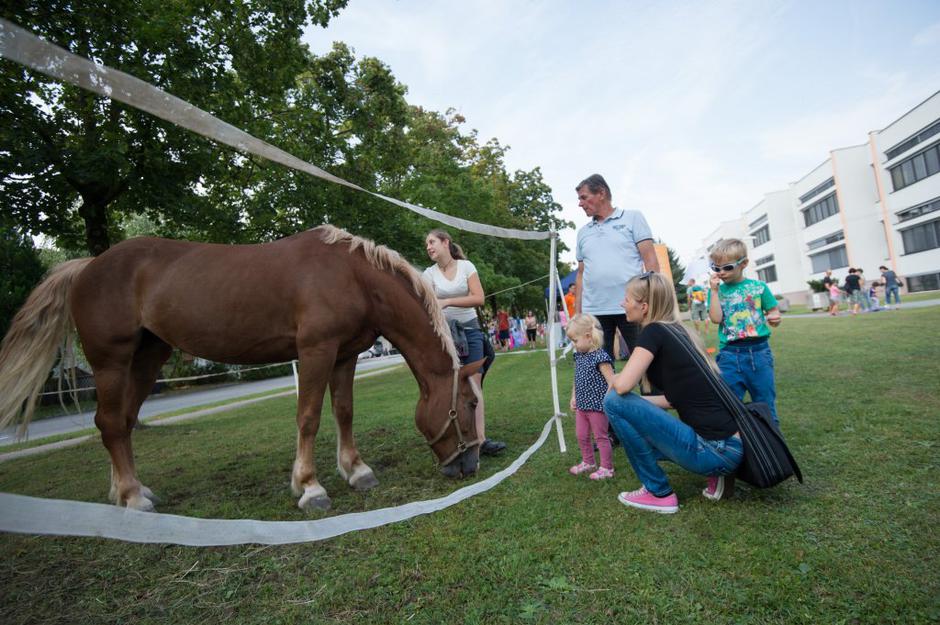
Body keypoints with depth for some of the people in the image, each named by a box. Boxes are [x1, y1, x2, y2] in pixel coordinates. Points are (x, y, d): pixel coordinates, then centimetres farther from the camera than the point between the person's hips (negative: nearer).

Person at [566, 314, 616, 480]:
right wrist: (573, 397, 16)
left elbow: (611, 381, -22)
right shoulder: (579, 356, 5)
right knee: (581, 436, 17)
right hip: (582, 405, 8)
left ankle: (607, 468, 21)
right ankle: (588, 462, 37)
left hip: (597, 405, -8)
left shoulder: (600, 357, -20)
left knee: (600, 436, 6)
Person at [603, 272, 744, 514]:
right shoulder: (678, 331, 13)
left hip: (715, 450, -9)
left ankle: (659, 493, 3)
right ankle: (716, 474, 14)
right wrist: (634, 402, 16)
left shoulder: (654, 331, -12)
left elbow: (622, 386, -22)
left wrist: (613, 379, 1)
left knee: (614, 402, -10)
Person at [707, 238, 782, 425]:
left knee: (765, 401, 10)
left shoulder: (758, 287, 2)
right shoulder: (717, 291, 4)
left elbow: (774, 314, 6)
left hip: (758, 350, 0)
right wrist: (714, 290, -11)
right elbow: (716, 318, -10)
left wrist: (775, 318, -16)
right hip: (729, 353, 1)